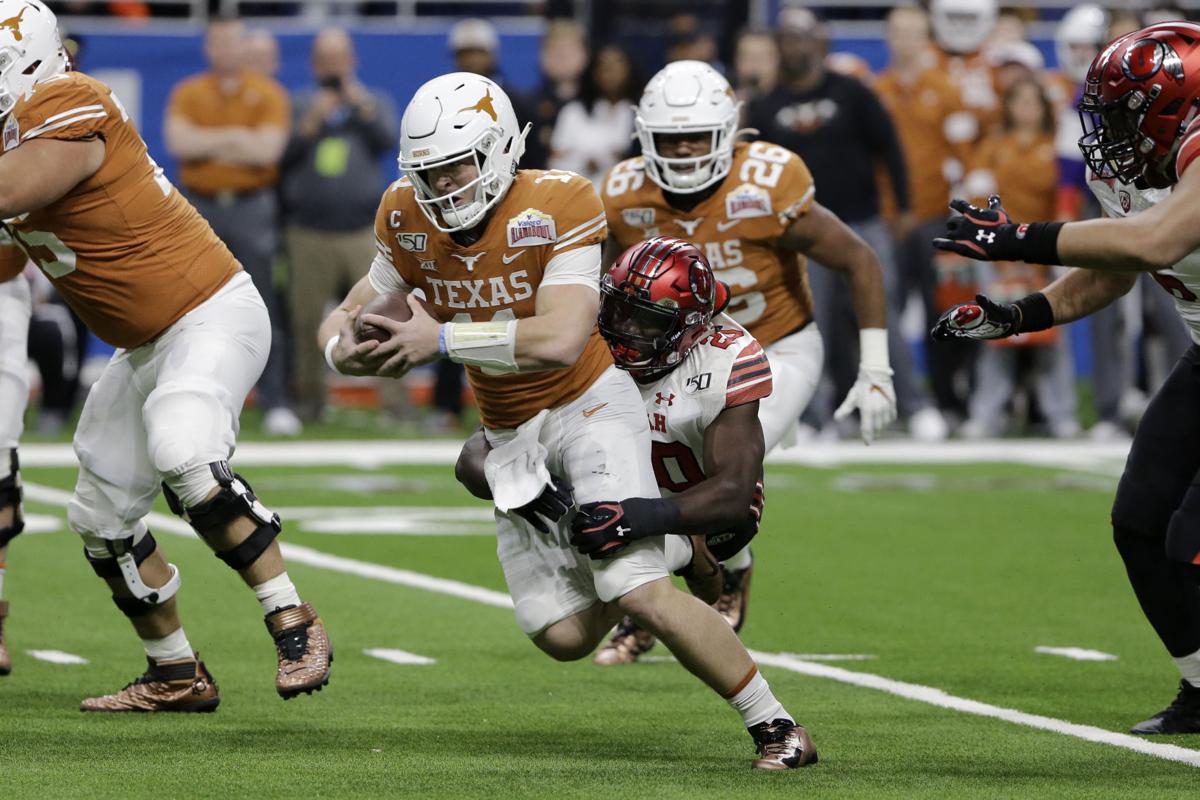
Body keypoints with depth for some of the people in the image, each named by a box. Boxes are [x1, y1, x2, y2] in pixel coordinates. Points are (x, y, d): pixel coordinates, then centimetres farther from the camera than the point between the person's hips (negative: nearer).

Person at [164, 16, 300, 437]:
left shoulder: (267, 93, 2)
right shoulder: (187, 94, 7)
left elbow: (267, 149, -12)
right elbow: (178, 142, -10)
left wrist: (208, 144, -9)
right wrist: (234, 138, -12)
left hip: (252, 208, -2)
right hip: (201, 208, 2)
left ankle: (275, 403, -4)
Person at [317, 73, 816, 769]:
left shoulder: (556, 207, -23)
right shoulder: (410, 222, -7)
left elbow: (561, 340, -34)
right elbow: (354, 315, 2)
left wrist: (443, 340, -35)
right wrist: (344, 344, -22)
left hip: (590, 404, -6)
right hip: (511, 435, 6)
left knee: (640, 593, -21)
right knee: (564, 635, 1)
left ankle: (775, 724, -6)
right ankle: (669, 550, 30)